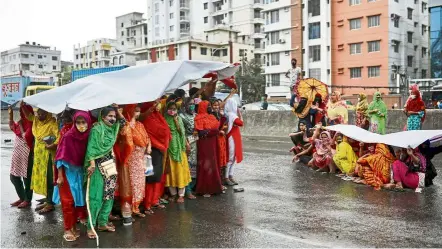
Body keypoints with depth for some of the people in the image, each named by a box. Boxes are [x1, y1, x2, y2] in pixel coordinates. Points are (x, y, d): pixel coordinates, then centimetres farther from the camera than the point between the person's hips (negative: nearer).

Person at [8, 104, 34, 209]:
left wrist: (21, 126, -12)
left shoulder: (31, 124, -15)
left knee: (26, 177, 2)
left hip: (26, 154, -9)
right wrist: (10, 114, 18)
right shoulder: (21, 123, 9)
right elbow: (12, 127, 29)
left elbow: (26, 137, -21)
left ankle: (28, 200, 15)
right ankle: (22, 198, 27)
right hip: (17, 153, 9)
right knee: (14, 176, 14)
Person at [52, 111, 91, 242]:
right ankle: (67, 229, 9)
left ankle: (74, 226, 24)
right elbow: (61, 157, -15)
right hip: (68, 171, -5)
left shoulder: (87, 136, -4)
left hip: (80, 171, 5)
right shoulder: (68, 136, -18)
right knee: (68, 201, 0)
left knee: (79, 198, 11)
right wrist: (60, 176, -15)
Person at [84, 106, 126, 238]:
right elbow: (91, 148, -17)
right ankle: (90, 226, 2)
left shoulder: (112, 128, 9)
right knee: (96, 197, -6)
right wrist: (92, 164, -24)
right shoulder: (96, 129, -12)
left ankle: (103, 223, 19)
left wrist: (117, 109, 7)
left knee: (109, 195, 10)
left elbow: (123, 121, 21)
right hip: (98, 165, -8)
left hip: (110, 164, 8)